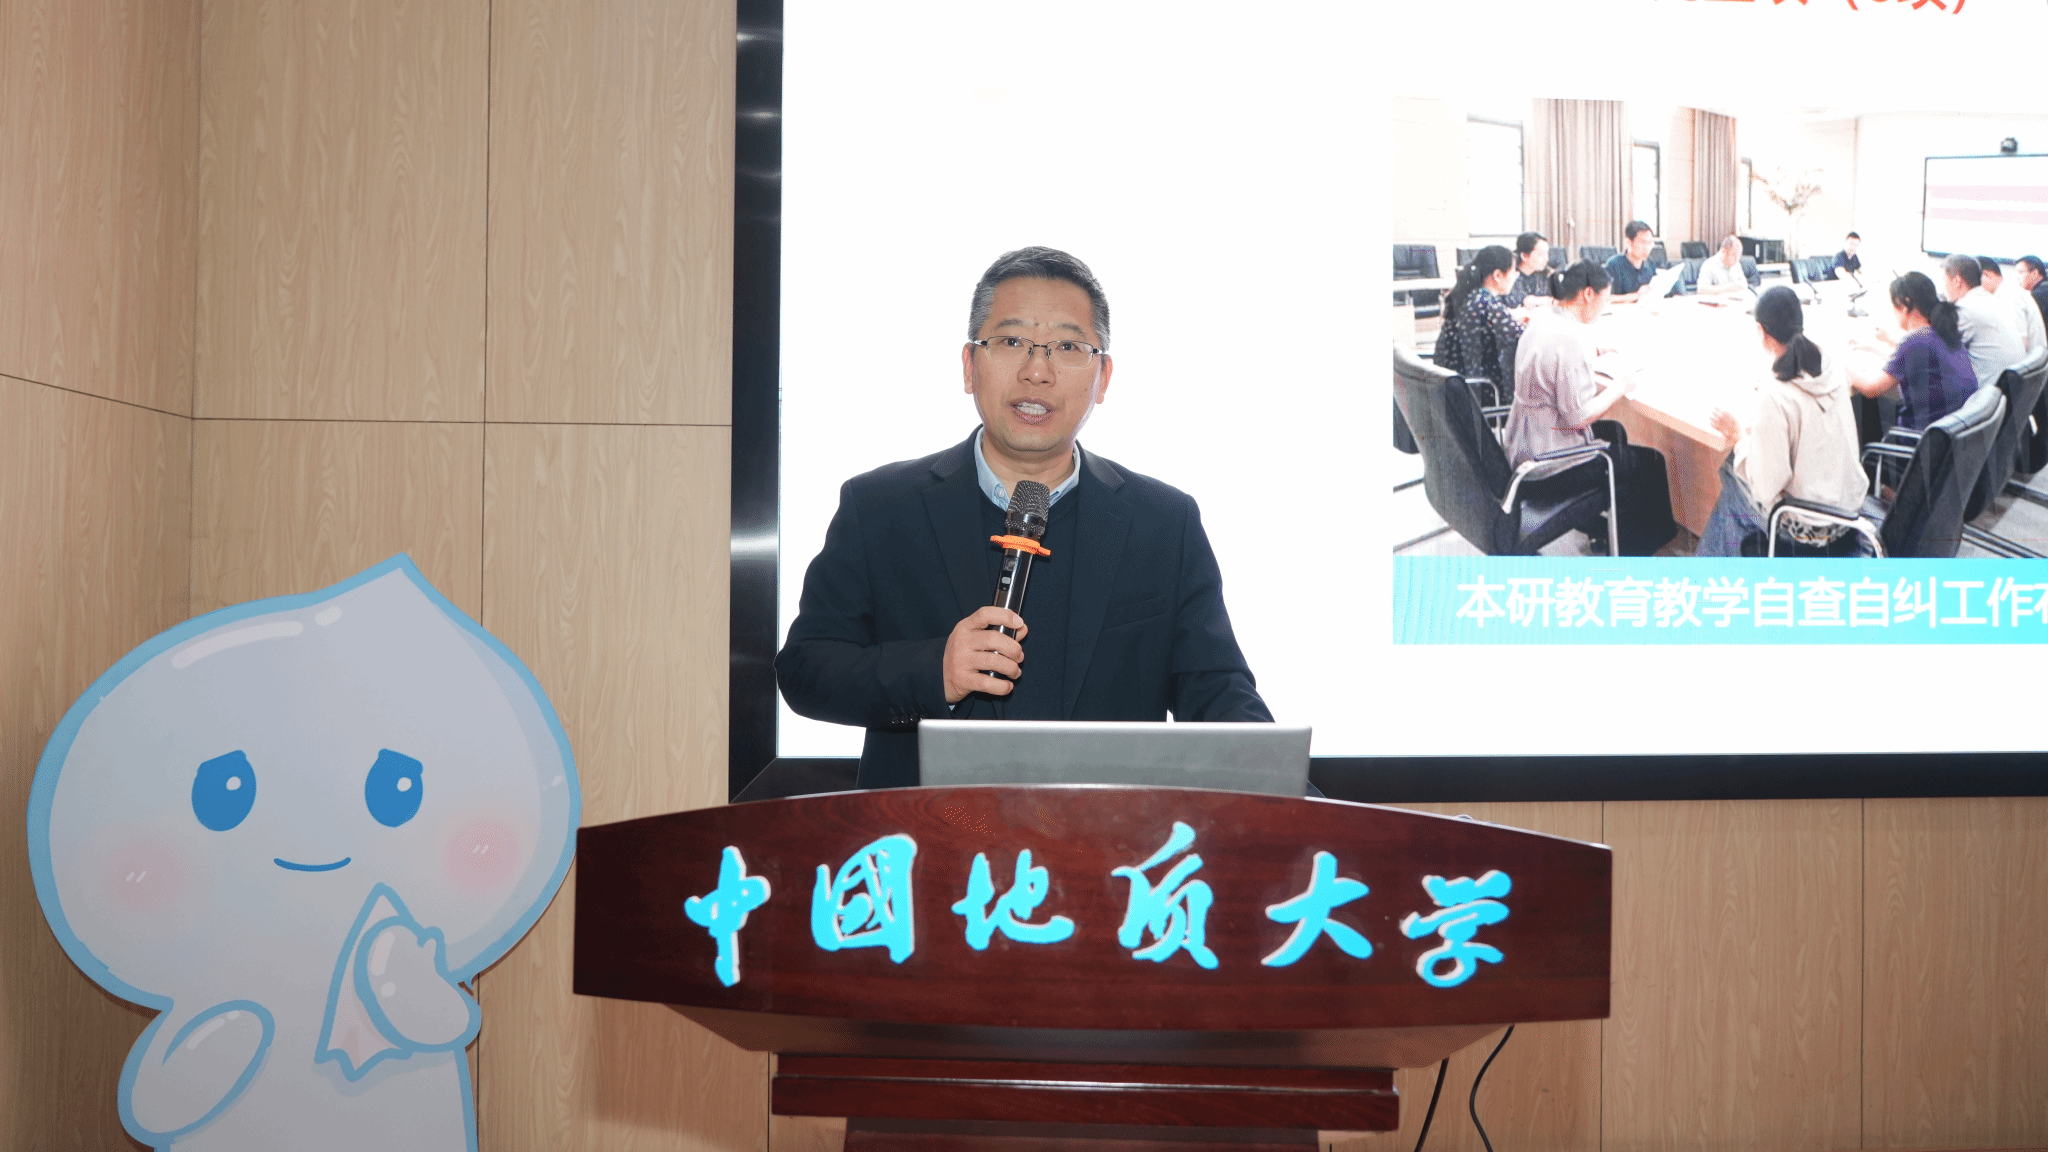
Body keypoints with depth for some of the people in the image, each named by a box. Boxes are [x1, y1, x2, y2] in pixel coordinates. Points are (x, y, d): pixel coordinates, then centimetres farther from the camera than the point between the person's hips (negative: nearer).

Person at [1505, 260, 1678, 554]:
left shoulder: (1543, 319, 3)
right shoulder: (1568, 339, -27)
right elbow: (1578, 417, -24)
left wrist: (1592, 353, 12)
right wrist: (1618, 389, -11)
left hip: (1523, 447, 10)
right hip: (1548, 464, -10)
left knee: (1613, 431, 32)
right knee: (1650, 463, 4)